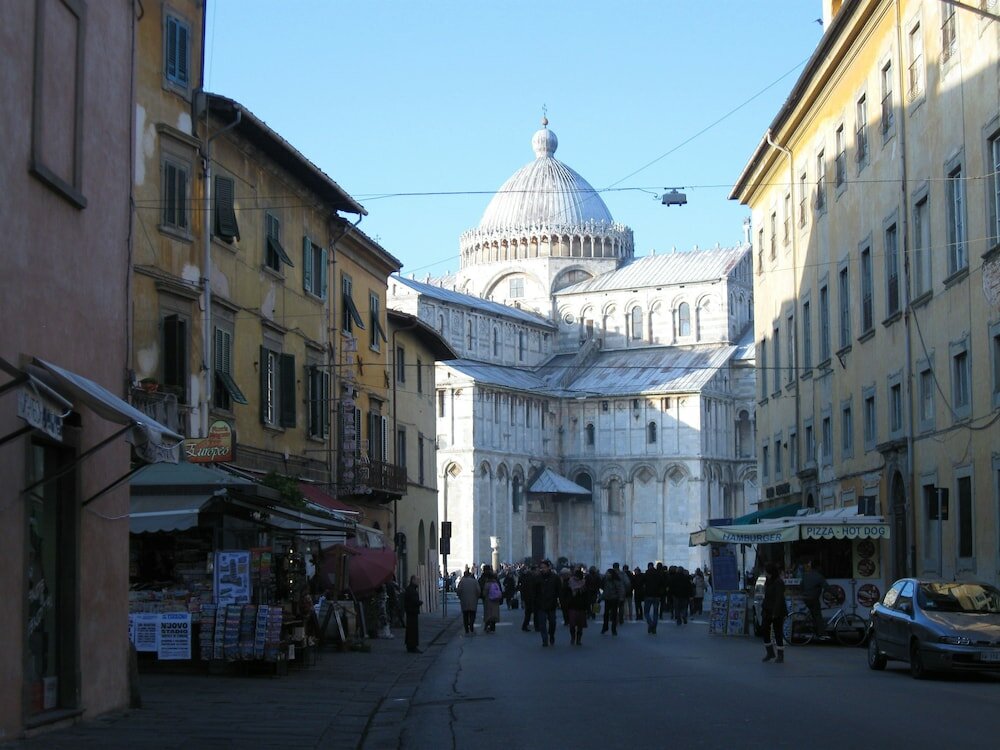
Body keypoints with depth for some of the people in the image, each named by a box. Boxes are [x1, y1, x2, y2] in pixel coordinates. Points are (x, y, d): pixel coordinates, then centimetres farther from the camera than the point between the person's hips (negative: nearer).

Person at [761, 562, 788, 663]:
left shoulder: (779, 583, -15)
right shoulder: (768, 581, 12)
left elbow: (779, 599, -19)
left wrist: (775, 613, -22)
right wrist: (763, 608, 13)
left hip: (777, 613, -8)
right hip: (767, 611, 8)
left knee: (778, 633, -1)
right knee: (765, 631, 4)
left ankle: (780, 655, 8)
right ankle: (770, 652, 16)